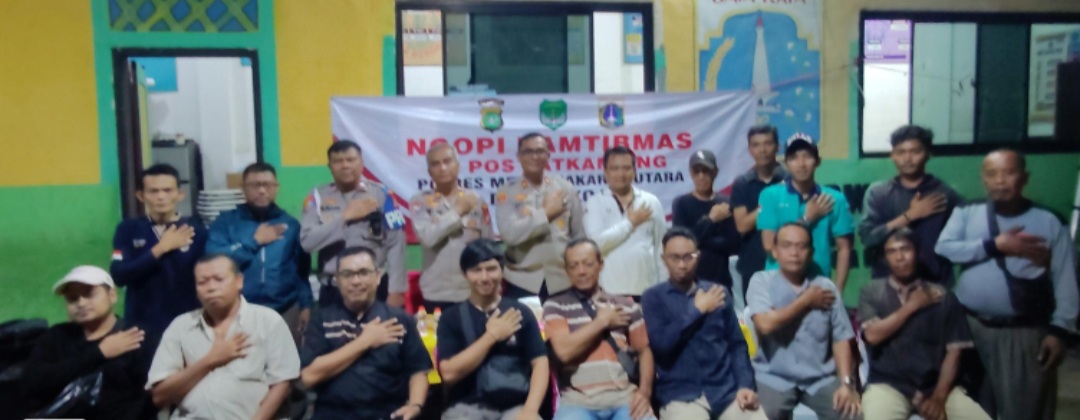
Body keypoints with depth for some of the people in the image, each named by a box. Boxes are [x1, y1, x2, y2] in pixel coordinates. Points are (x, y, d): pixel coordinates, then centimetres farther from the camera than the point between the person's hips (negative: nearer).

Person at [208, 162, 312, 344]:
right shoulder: (226, 222, 4)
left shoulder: (290, 224, 9)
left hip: (286, 311, 1)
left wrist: (306, 305, 1)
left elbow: (302, 269, 9)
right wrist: (254, 241, -9)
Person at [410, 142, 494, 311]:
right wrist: (457, 211, -9)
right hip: (437, 294, -2)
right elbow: (427, 237, -18)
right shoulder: (420, 201, 0)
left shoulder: (476, 200, 5)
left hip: (474, 292, 2)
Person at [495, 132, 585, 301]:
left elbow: (579, 235, 8)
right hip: (522, 282, -2)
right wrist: (546, 213, -12)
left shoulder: (565, 188, 3)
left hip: (563, 281, 2)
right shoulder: (507, 192, -3)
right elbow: (509, 234, -18)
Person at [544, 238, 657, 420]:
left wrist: (645, 391, -2)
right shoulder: (555, 306, 7)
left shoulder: (626, 306, 16)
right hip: (578, 401, -2)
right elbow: (565, 350, -7)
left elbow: (644, 350, 16)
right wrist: (602, 321, 1)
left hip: (624, 397, 3)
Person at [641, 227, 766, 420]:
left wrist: (745, 384, -2)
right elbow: (660, 344, -9)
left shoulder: (718, 292, 13)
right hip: (681, 394, -3)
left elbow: (737, 344, 13)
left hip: (727, 388, 3)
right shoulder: (654, 297, 4)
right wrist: (697, 310, -3)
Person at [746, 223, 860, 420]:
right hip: (774, 377, -2)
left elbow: (841, 338, 4)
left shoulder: (826, 287, 6)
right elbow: (766, 324, -18)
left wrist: (846, 383, -10)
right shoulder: (761, 281, -1)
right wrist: (806, 301, -7)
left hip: (820, 378, 3)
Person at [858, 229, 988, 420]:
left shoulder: (942, 297, 10)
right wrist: (912, 306, -2)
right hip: (888, 385, -2)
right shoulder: (872, 292, 8)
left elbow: (954, 350, 4)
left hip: (935, 385, 3)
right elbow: (873, 335, -7)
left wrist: (939, 396, -8)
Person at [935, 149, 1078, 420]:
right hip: (970, 328, 1)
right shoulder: (966, 214, 5)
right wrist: (995, 245, -13)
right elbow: (943, 249, -10)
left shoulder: (1049, 222, 2)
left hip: (1026, 333, -1)